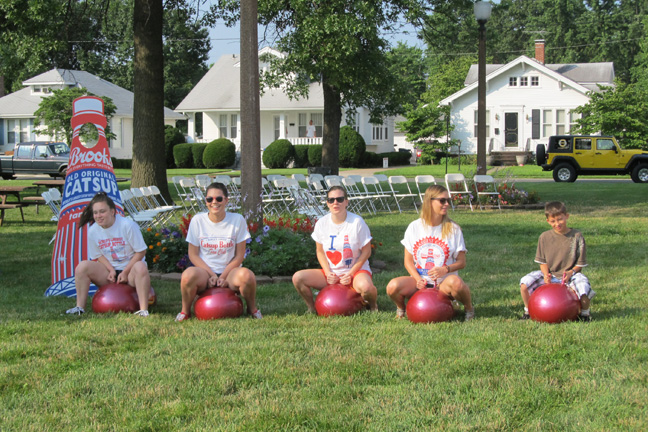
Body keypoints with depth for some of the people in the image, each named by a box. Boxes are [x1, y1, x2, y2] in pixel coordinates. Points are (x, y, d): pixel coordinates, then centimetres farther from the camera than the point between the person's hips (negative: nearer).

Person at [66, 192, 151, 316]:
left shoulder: (127, 225, -17)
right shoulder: (93, 231, -3)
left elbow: (141, 251, -12)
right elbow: (98, 255, 7)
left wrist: (125, 272, -17)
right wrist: (111, 270, -12)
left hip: (130, 270, -4)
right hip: (109, 270, 4)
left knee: (140, 267, -38)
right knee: (82, 266, -19)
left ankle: (144, 309, -40)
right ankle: (80, 307, -15)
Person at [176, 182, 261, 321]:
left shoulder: (237, 220, -1)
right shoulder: (197, 221, 0)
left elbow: (239, 255, 0)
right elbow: (193, 254, 1)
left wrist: (223, 276, -12)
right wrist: (211, 274, -12)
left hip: (229, 272, 0)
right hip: (205, 271, 0)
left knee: (246, 275, -35)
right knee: (188, 275, -36)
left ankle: (252, 309, -3)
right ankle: (185, 311, -6)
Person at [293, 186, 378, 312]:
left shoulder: (357, 222, -11)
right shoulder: (321, 223, -2)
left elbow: (366, 251, -6)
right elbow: (320, 251, 8)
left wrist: (350, 274, -14)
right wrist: (328, 273, -9)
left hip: (356, 270, -3)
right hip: (331, 272, 3)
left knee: (365, 286, -39)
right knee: (298, 278, -18)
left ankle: (372, 305, -2)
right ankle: (312, 307, 6)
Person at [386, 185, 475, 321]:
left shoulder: (453, 229, 1)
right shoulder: (414, 227, 3)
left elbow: (462, 262, 1)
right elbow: (408, 261, 5)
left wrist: (446, 269, -20)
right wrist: (418, 279, -14)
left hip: (444, 282, -1)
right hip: (420, 281, 1)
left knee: (455, 282, -38)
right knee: (393, 286, -28)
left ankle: (468, 308, -6)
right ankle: (401, 307, 7)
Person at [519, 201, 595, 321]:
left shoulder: (576, 236, -5)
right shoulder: (544, 237, 0)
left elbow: (580, 263, -2)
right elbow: (543, 261, 6)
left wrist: (571, 272, -21)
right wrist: (546, 274, -15)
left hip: (570, 275, -2)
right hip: (550, 275, 2)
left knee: (583, 289, -33)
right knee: (524, 283, -20)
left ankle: (585, 314, 2)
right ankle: (527, 311, 7)